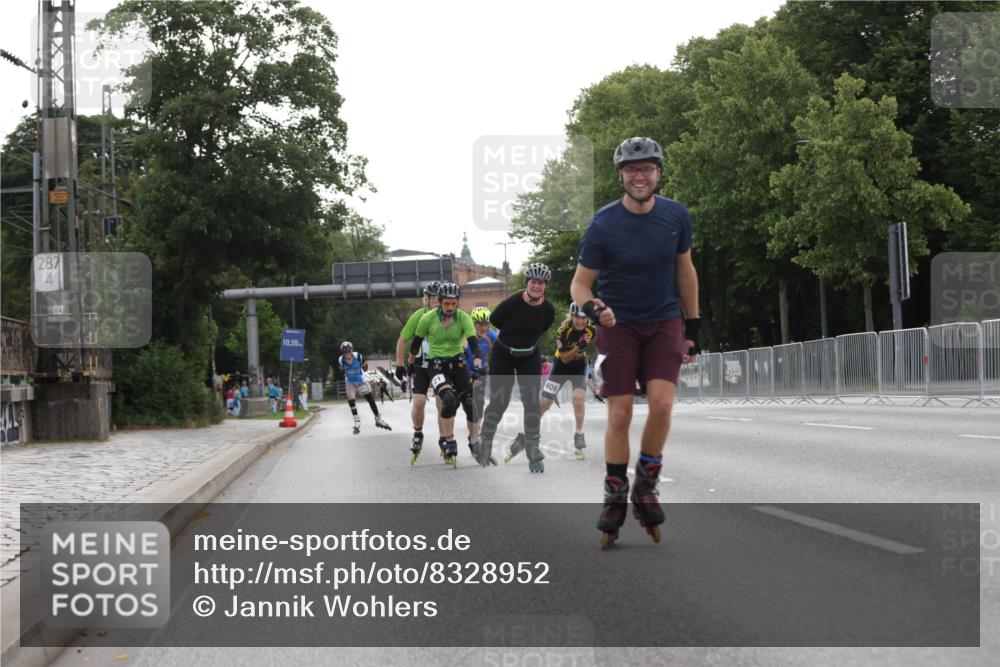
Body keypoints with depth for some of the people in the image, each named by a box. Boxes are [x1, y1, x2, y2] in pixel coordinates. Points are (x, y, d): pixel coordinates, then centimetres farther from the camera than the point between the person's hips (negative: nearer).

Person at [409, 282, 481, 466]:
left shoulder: (463, 318, -8)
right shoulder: (428, 318, -10)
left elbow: (473, 342, -18)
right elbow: (416, 341, 5)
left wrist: (478, 363, -33)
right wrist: (410, 364, 14)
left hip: (458, 363, 2)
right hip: (436, 365, -2)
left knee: (471, 404, -5)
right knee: (449, 399, -27)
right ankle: (449, 442, -13)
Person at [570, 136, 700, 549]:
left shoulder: (676, 216, -5)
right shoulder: (603, 225, -14)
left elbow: (685, 270, 8)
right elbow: (580, 282, -8)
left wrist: (692, 328, 9)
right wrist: (592, 308, -31)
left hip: (664, 322, 2)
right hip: (618, 325, -2)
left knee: (661, 403, -17)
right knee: (619, 414, -7)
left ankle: (646, 488, 2)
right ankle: (615, 498, 10)